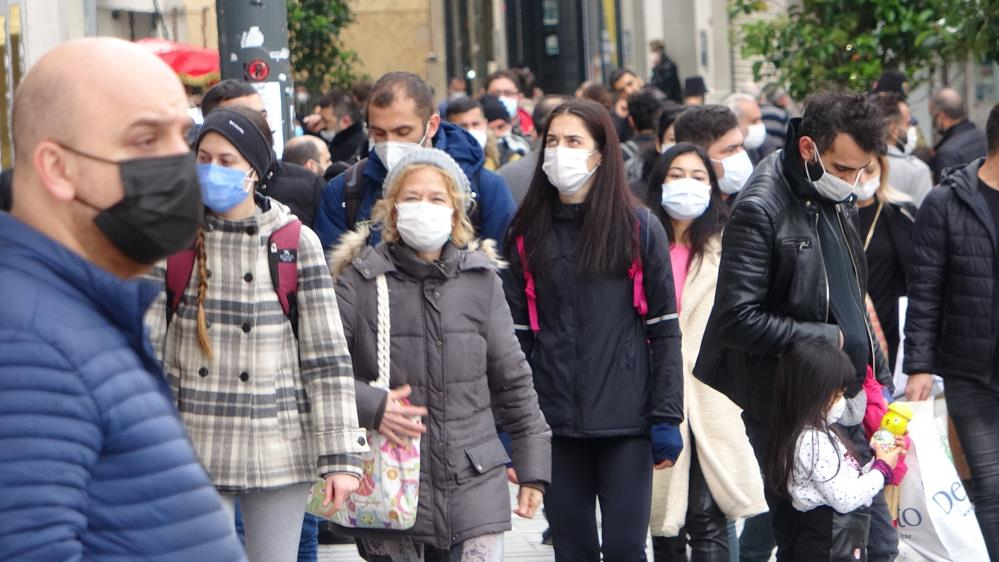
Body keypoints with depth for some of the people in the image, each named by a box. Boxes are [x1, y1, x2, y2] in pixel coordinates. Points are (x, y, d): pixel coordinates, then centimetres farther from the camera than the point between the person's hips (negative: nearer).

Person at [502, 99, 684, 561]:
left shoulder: (639, 228, 2)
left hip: (626, 419, -2)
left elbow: (664, 329, 0)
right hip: (555, 420, 2)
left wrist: (667, 417, -6)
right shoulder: (527, 233, 7)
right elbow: (514, 332, 5)